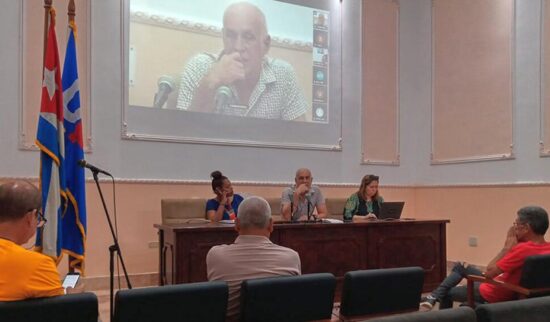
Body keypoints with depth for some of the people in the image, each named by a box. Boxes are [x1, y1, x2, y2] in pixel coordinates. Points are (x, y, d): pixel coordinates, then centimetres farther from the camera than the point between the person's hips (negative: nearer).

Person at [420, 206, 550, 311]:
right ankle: (434, 297, 18)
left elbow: (489, 272, -26)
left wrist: (507, 247, -22)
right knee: (460, 266, 22)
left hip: (492, 294, -9)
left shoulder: (524, 249, -34)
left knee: (447, 293, 14)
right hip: (511, 290, 9)